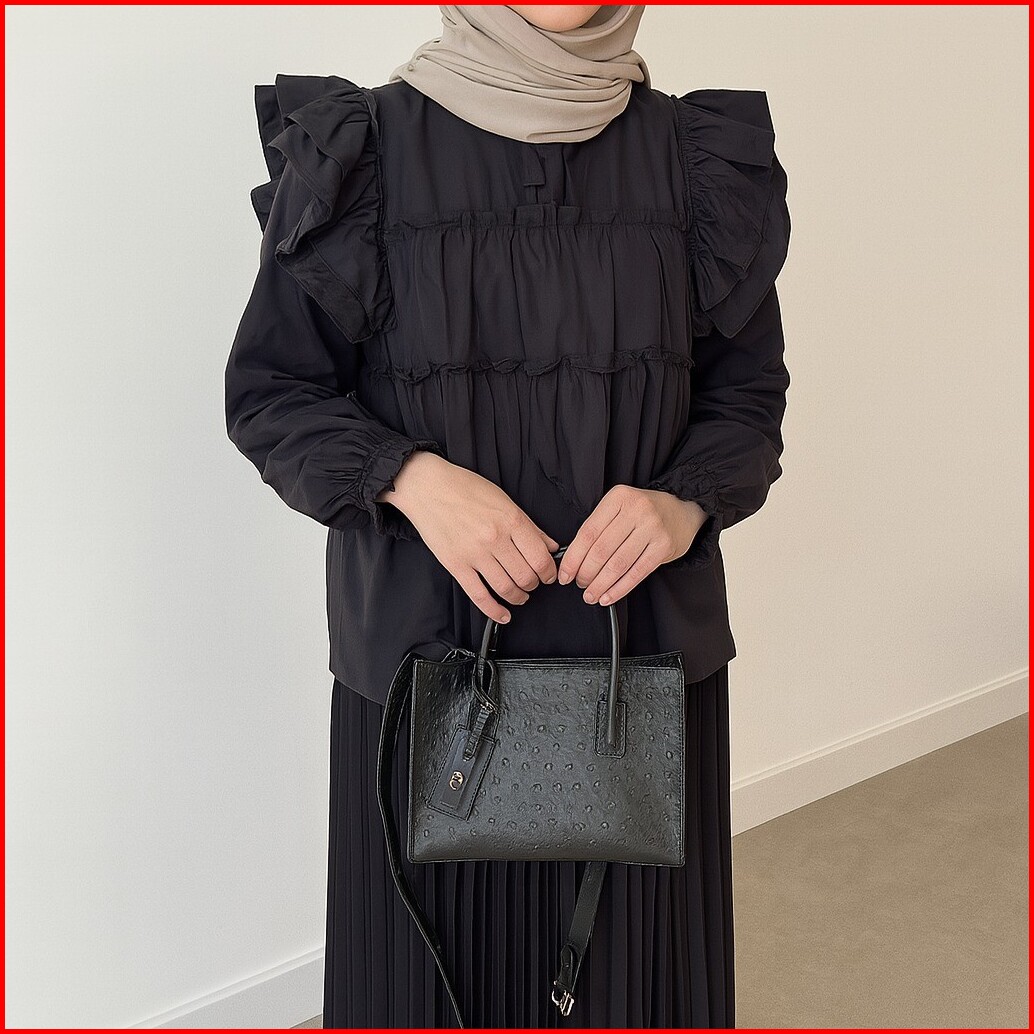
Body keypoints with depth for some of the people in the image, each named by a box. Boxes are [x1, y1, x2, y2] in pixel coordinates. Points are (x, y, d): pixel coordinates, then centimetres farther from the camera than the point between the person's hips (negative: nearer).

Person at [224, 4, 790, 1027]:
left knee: (632, 949, 13)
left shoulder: (694, 155, 3)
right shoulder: (368, 147, -3)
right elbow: (266, 393, -1)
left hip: (647, 643, 2)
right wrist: (409, 476, -18)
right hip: (428, 648, -1)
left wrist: (687, 502, -14)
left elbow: (749, 388, 6)